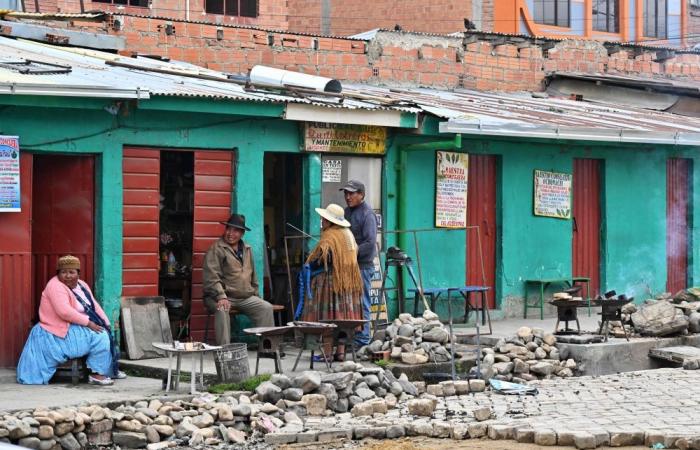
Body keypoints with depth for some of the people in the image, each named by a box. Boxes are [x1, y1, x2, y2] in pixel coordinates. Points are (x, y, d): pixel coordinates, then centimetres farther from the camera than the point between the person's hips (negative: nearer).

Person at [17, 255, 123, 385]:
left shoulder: (82, 285, 11)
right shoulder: (55, 286, -18)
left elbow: (94, 306, 11)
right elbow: (64, 311, -29)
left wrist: (107, 323, -3)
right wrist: (88, 322, -26)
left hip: (80, 327, 10)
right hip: (63, 332, -10)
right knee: (99, 337, -20)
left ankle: (111, 369, 19)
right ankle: (97, 374, -14)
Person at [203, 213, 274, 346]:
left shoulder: (247, 250, 18)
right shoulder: (216, 249, -4)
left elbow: (253, 275, 27)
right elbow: (212, 277, -15)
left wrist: (256, 294, 19)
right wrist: (221, 297, -26)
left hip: (246, 297, 6)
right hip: (222, 297, -6)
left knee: (266, 307, -14)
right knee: (222, 310, -36)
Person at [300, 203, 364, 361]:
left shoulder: (329, 237, -14)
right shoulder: (348, 235, 11)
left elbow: (320, 260, -23)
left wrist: (309, 267, -8)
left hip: (330, 279, -8)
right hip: (348, 281, 8)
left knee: (327, 316, -4)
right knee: (342, 315, 9)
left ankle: (326, 352, -5)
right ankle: (341, 351, 9)